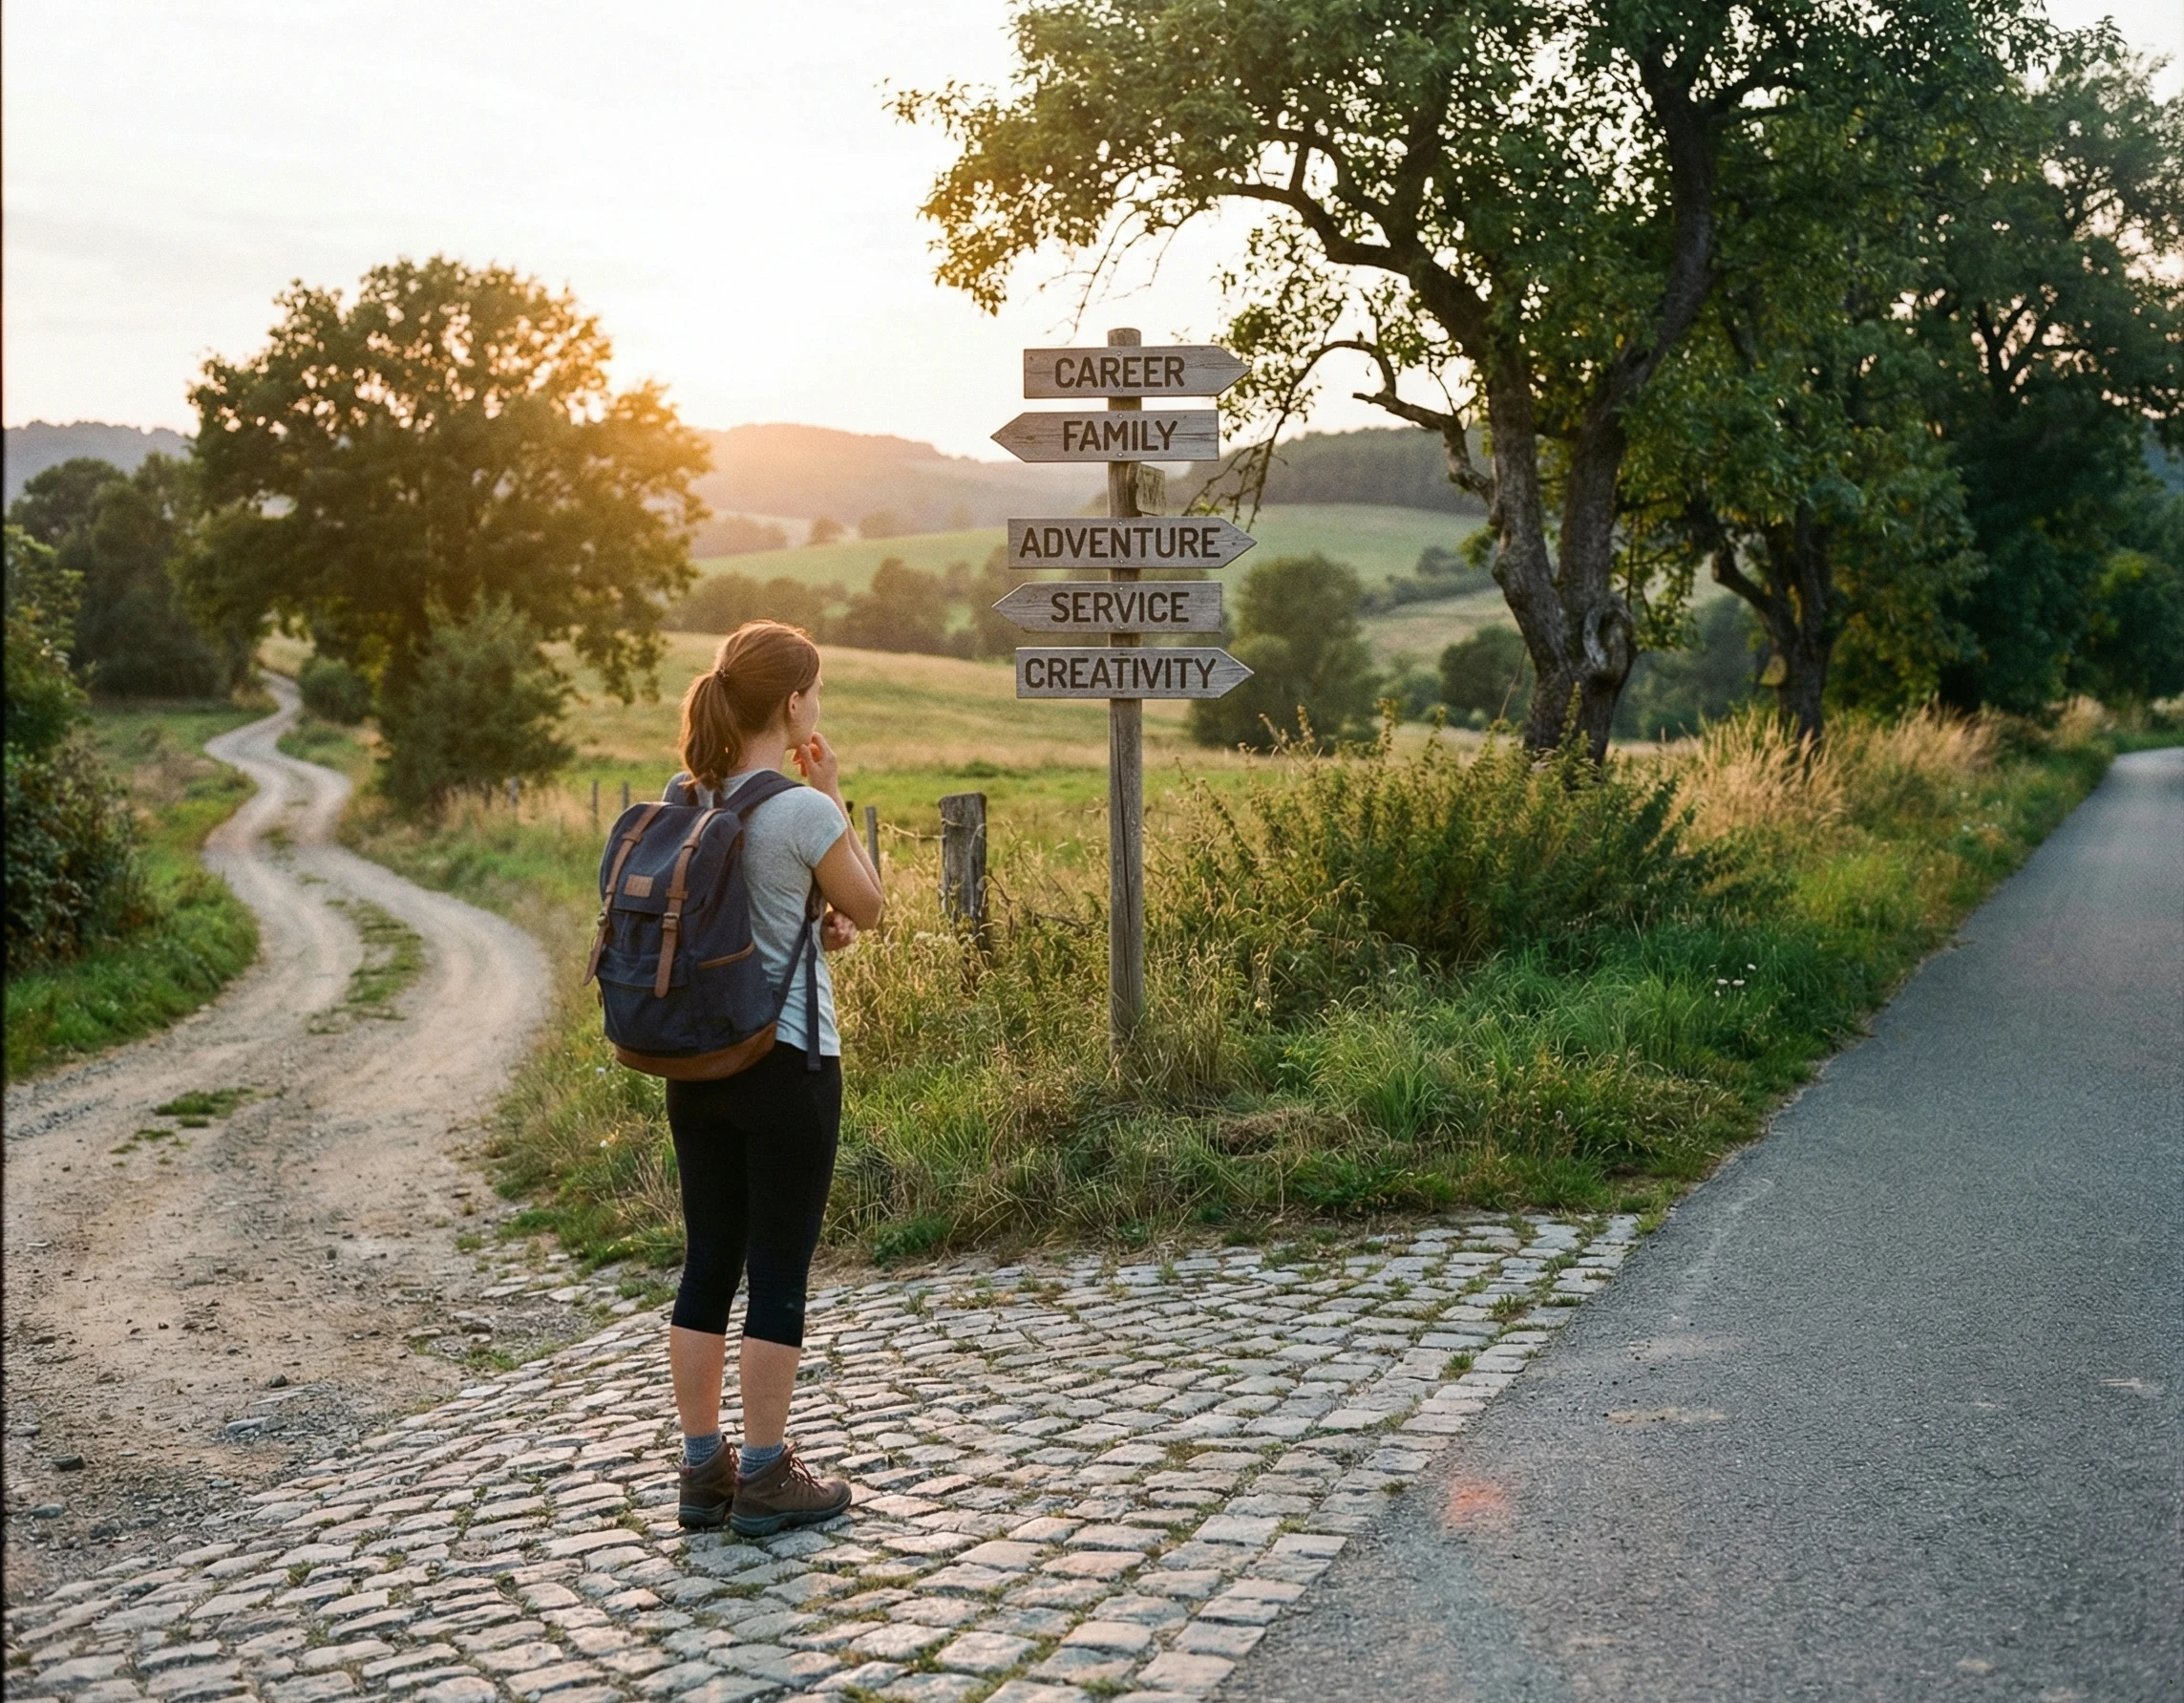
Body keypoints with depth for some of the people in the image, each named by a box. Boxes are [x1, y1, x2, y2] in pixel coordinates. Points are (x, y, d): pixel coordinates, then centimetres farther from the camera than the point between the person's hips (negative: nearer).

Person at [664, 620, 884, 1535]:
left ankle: (703, 1469, 22)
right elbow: (867, 906, -2)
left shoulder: (682, 800, 4)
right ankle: (764, 1478, 13)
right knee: (779, 1272, 4)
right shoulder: (803, 811, -17)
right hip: (787, 1062, -6)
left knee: (708, 1264, 13)